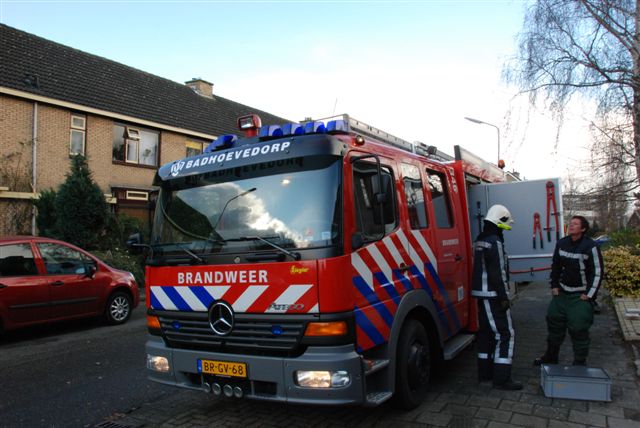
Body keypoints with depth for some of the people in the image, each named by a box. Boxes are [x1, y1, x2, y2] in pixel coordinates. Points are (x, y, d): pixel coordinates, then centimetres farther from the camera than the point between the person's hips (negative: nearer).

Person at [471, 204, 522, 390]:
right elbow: (498, 273, -20)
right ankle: (501, 378, -3)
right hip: (493, 295, -10)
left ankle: (485, 372, 23)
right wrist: (503, 297, -17)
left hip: (481, 293, 10)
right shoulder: (495, 242, -17)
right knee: (505, 334, -5)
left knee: (486, 332, 15)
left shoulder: (480, 240, 14)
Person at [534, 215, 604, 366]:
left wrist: (589, 294, -11)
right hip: (561, 292, 6)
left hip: (581, 296, -6)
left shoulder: (590, 246, -13)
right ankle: (551, 356, 27)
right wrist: (554, 285, 8)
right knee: (554, 322, 11)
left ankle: (580, 362, 14)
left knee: (578, 328, -4)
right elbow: (555, 265, 14)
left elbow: (598, 272, -10)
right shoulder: (561, 243, 3)